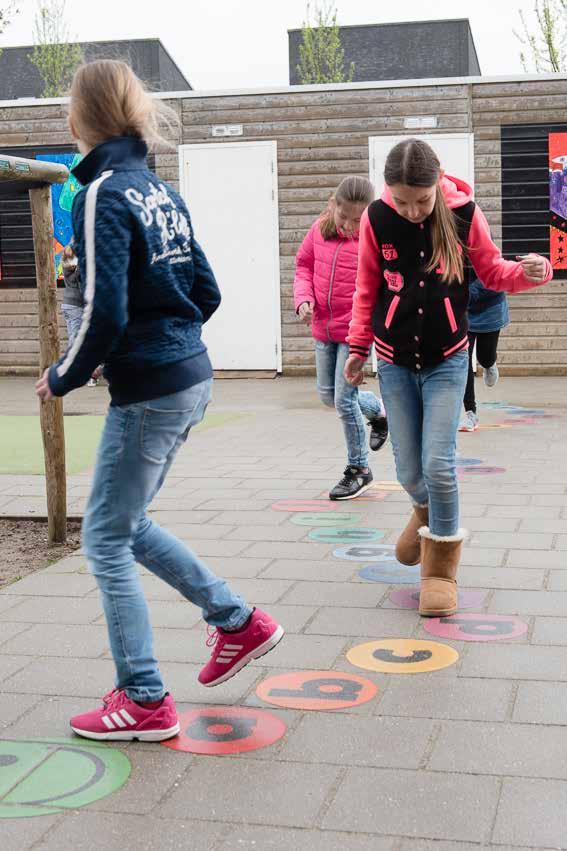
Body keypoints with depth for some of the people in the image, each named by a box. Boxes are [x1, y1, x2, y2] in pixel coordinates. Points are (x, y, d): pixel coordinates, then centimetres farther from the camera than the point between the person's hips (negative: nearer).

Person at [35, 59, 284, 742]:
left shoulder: (102, 194, -14)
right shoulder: (162, 192, 12)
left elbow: (104, 313, -21)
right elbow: (206, 293, 14)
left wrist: (62, 378, -6)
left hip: (148, 391, -9)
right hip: (191, 377, 9)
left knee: (106, 539, 4)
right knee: (127, 524, 22)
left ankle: (144, 701, 12)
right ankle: (238, 622, 27)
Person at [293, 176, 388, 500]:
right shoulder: (320, 230, 0)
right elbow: (304, 265, 13)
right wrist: (304, 298, -4)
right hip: (324, 328, 6)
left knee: (344, 400, -5)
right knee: (328, 394, 16)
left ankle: (359, 470, 14)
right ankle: (379, 411, 44)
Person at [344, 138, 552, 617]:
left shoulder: (464, 213, -11)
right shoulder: (377, 219, -9)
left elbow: (491, 270, 3)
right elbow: (368, 288, 4)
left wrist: (527, 272, -18)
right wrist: (359, 346, 3)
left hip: (446, 361, -1)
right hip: (395, 362, 2)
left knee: (438, 464, -10)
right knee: (409, 470, 5)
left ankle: (441, 565, 9)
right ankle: (427, 512, 40)